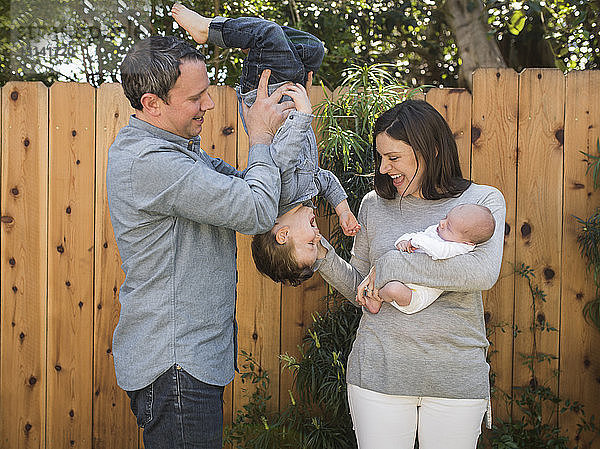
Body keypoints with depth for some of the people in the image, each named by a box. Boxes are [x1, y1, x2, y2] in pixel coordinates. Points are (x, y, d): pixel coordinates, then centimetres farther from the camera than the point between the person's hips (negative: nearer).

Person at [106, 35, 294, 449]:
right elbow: (257, 211, -24)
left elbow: (238, 182, 17)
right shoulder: (151, 162, -24)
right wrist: (261, 138, -9)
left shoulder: (177, 147, 9)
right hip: (174, 367, -10)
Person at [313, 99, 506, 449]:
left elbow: (484, 272, -19)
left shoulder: (483, 201, 0)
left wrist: (391, 265, -17)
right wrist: (322, 254, -4)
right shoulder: (374, 205, 7)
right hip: (379, 368, 2)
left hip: (456, 376, -1)